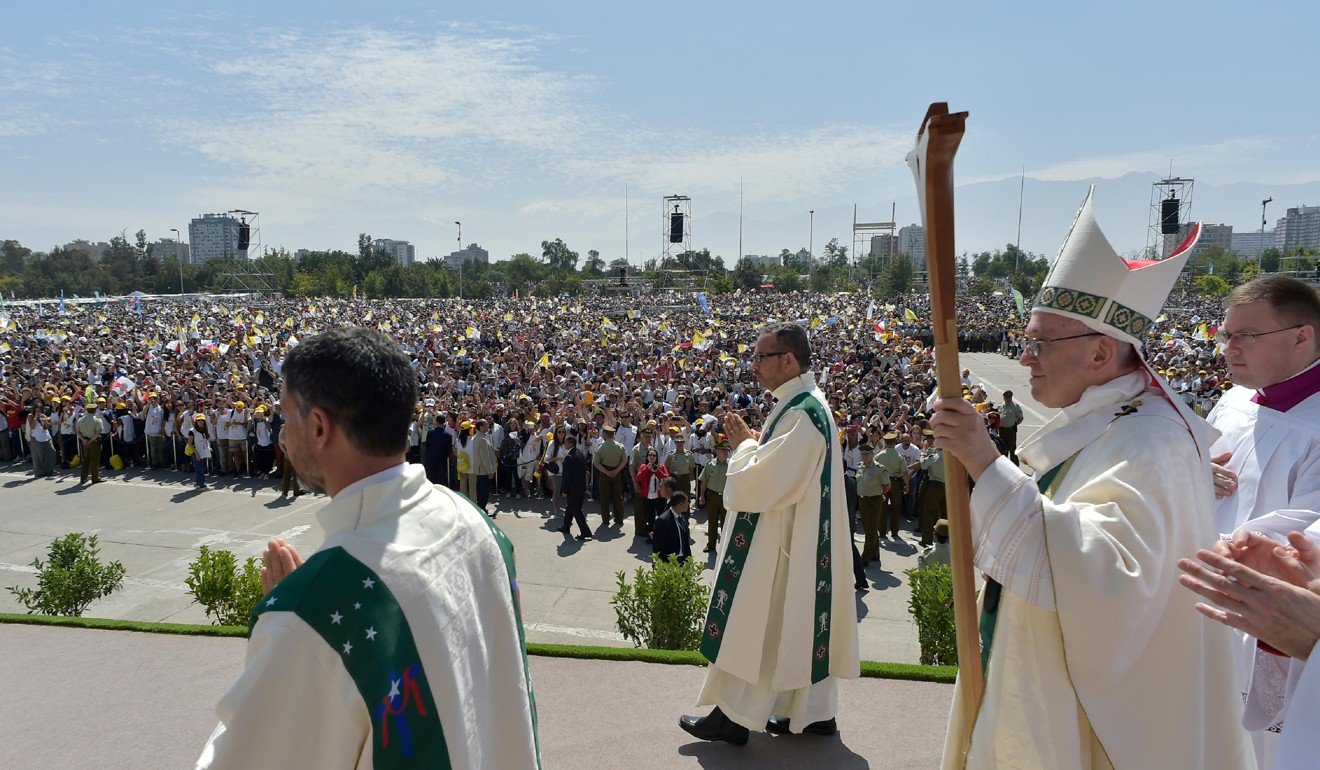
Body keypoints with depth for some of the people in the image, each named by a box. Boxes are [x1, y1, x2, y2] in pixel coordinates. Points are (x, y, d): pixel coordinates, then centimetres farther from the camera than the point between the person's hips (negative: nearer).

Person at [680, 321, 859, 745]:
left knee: (758, 622, 1)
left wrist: (745, 445, -10)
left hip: (781, 540, -10)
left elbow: (759, 484, -27)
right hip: (803, 535, 10)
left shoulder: (800, 414, -24)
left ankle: (735, 716, 14)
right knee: (801, 619, 16)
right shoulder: (808, 403, 9)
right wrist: (753, 443, 4)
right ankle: (815, 710, 27)